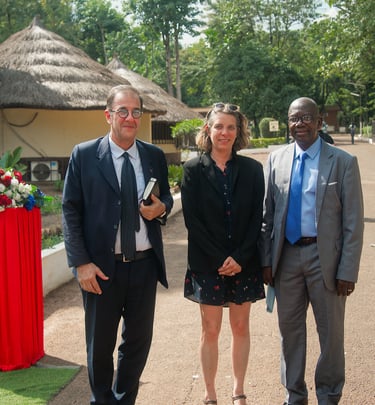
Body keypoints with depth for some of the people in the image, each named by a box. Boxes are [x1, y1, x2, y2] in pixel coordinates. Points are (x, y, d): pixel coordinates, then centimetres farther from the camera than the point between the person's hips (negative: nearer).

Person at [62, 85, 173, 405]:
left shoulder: (155, 156, 5)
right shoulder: (84, 155, -4)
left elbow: (166, 197, 17)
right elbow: (70, 211, -5)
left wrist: (161, 207, -8)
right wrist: (81, 263, -11)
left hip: (145, 264, 3)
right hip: (101, 267, -3)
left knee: (139, 341, 14)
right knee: (100, 345, 11)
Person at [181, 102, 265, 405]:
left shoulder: (252, 169, 1)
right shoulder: (194, 169, -2)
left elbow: (257, 218, 0)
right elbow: (191, 219, -6)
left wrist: (240, 258, -10)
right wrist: (220, 259, -11)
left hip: (244, 263, 2)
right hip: (207, 264, -1)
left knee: (241, 327, 11)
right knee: (211, 330, 6)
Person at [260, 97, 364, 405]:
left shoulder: (343, 162, -6)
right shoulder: (276, 160, 4)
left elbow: (353, 222, -7)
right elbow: (267, 214, 7)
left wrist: (348, 271, -10)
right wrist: (266, 260, 2)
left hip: (325, 256, -3)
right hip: (286, 255, 3)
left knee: (331, 332, 9)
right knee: (290, 328, 14)